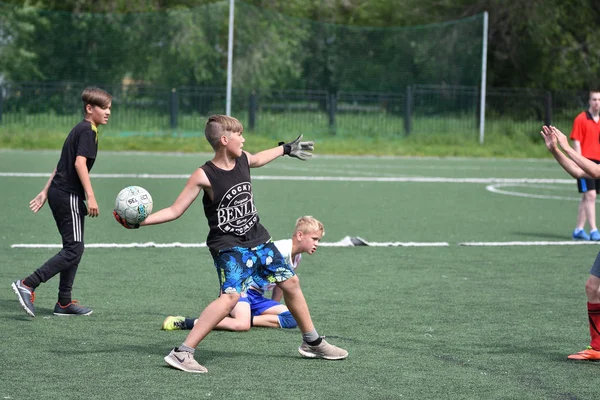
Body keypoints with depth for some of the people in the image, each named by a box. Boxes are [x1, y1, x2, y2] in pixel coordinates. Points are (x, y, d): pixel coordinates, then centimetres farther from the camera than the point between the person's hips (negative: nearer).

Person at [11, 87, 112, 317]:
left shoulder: (79, 130, 19)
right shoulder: (88, 131, -11)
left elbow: (62, 164, 22)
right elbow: (79, 163, -22)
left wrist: (45, 192, 23)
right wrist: (90, 196, -25)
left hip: (58, 193, 10)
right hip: (69, 195, -10)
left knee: (72, 248, 13)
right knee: (74, 250, -11)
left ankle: (64, 303, 16)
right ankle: (27, 285, -16)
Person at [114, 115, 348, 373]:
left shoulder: (242, 159, 2)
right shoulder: (204, 176, -16)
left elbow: (257, 159, 28)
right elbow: (175, 211, -13)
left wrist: (287, 149, 42)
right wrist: (139, 222, -25)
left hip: (258, 240, 7)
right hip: (228, 246, -7)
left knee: (290, 283, 13)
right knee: (231, 296, -27)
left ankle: (312, 343, 34)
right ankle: (182, 353, -27)